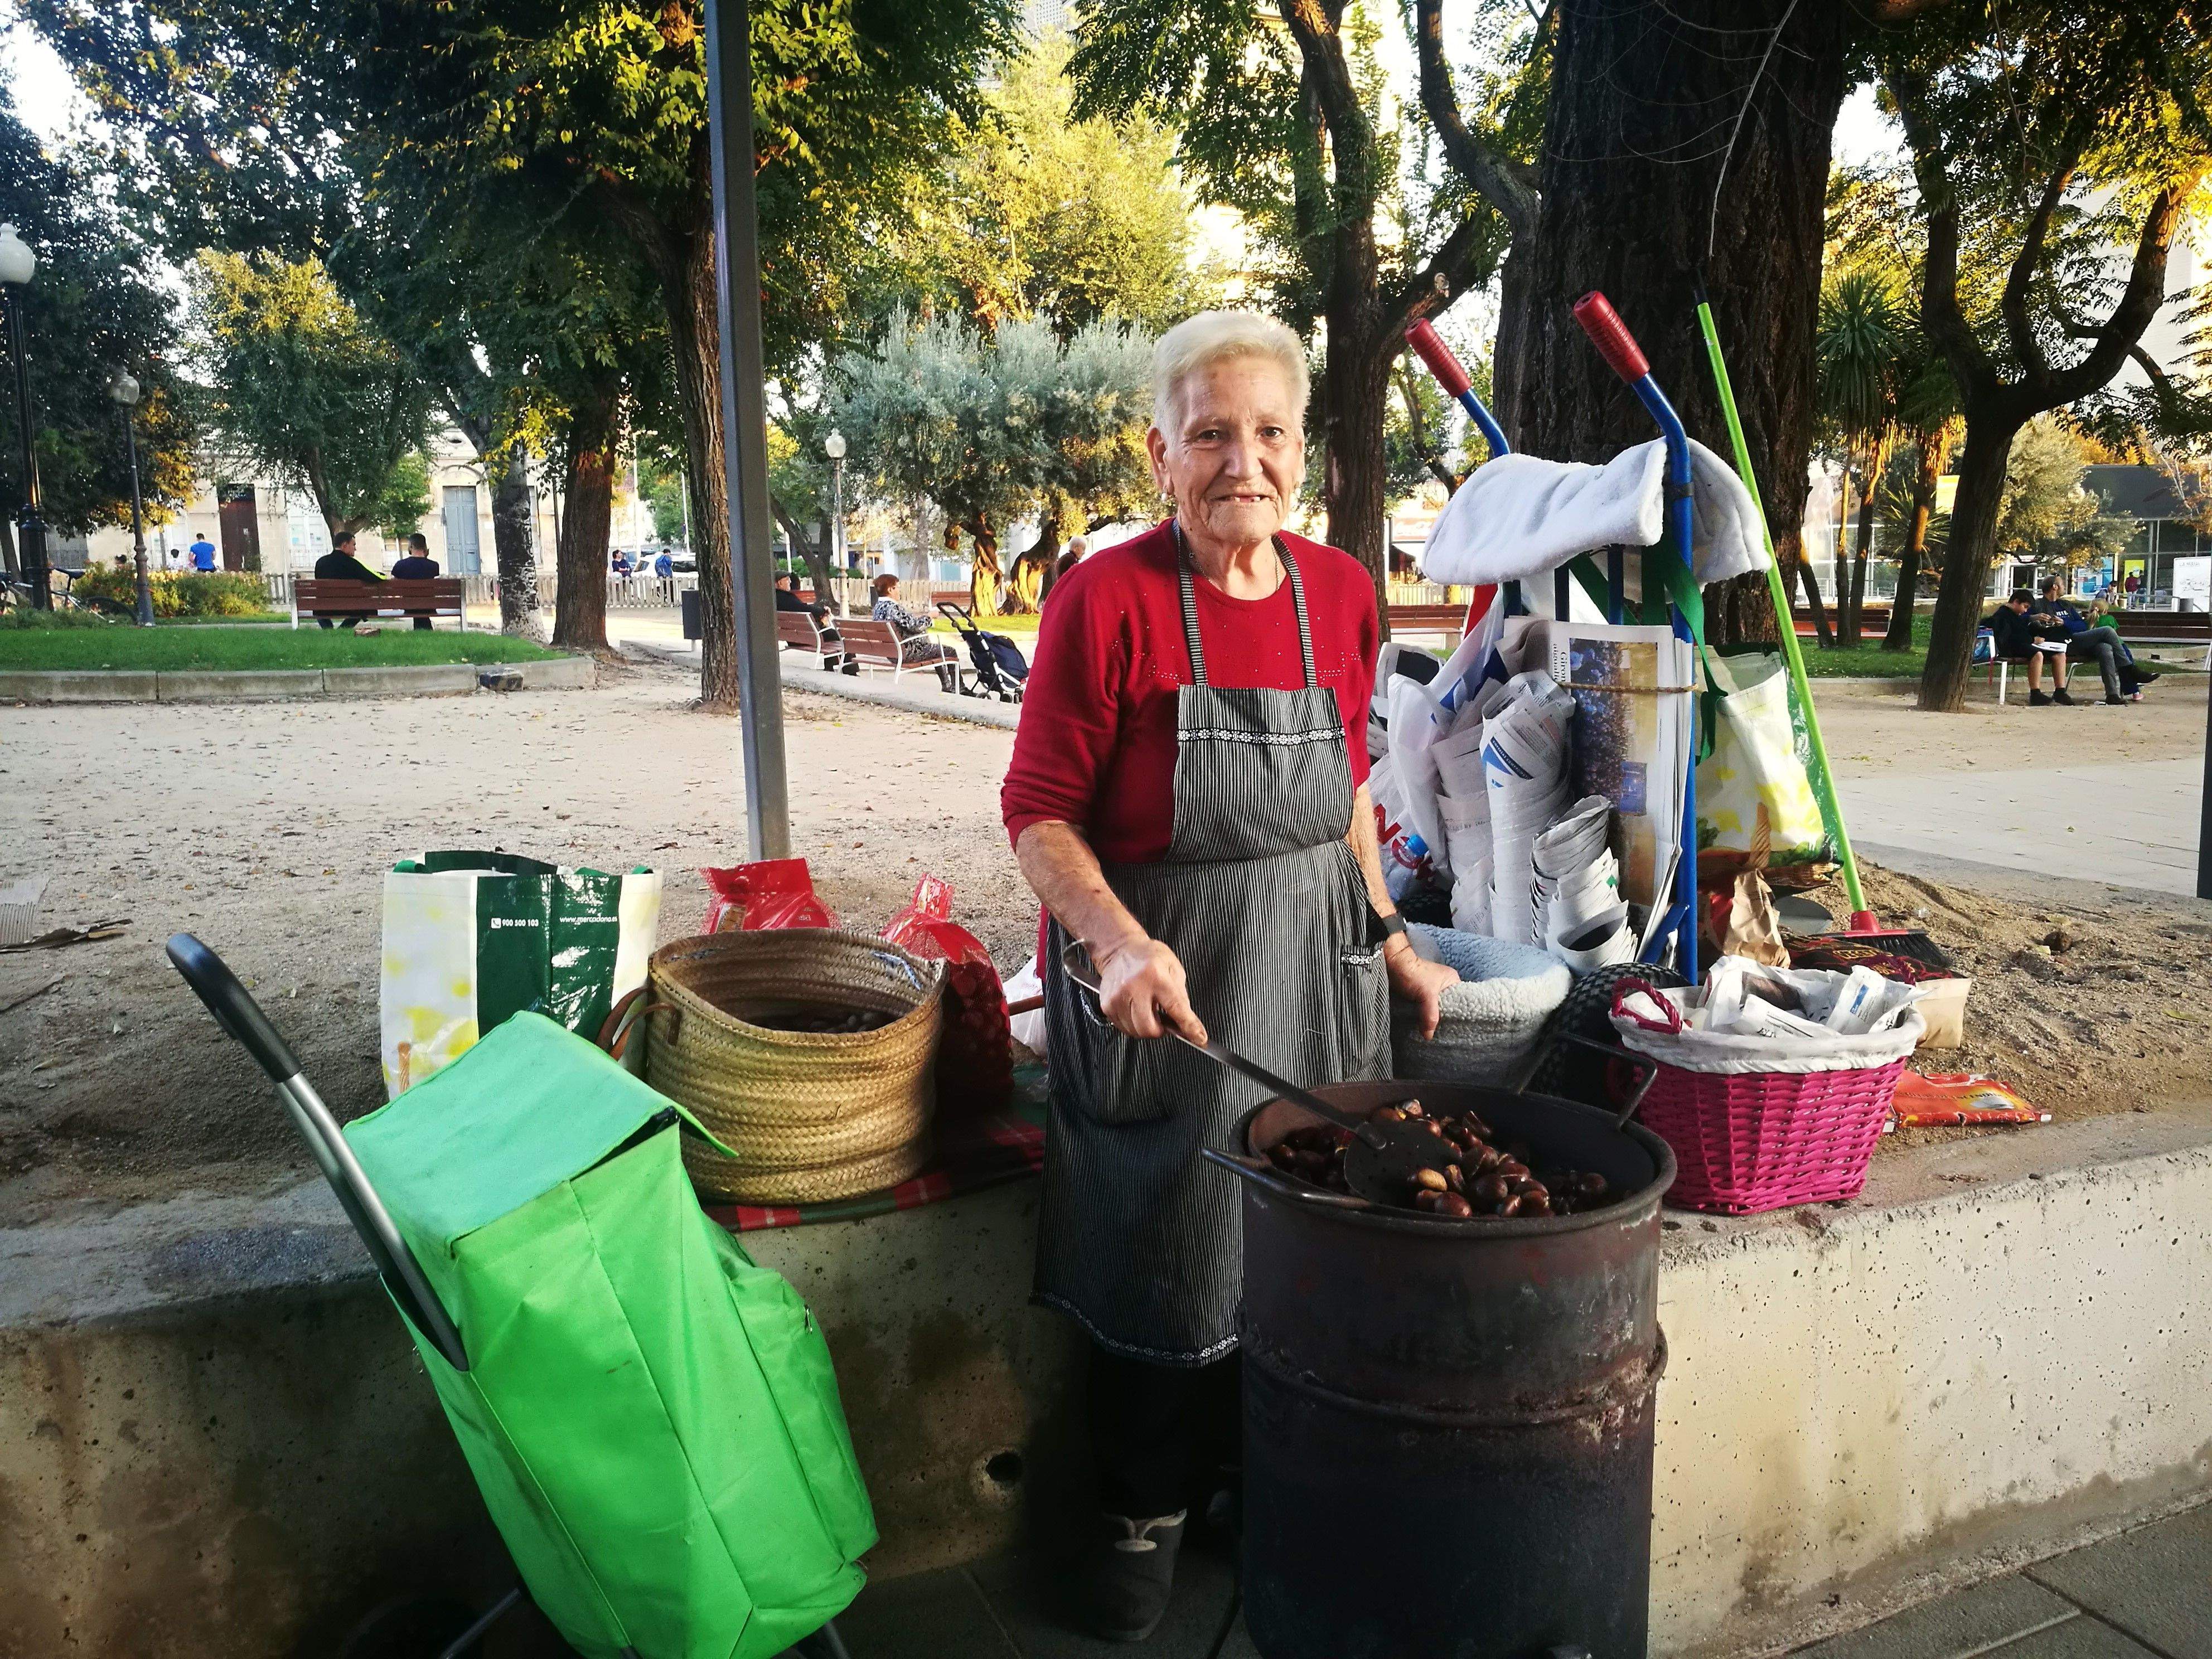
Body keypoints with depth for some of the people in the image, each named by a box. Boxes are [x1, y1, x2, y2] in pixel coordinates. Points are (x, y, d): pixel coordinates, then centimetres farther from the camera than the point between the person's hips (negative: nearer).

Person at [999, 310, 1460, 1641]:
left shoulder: (1340, 592, 2)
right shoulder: (1109, 596, -14)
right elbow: (1040, 809, -13)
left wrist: (1388, 933, 10)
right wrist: (1119, 941, -28)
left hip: (1318, 964, 5)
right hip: (1160, 975, -5)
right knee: (1163, 1245, 7)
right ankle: (1146, 1514, 31)